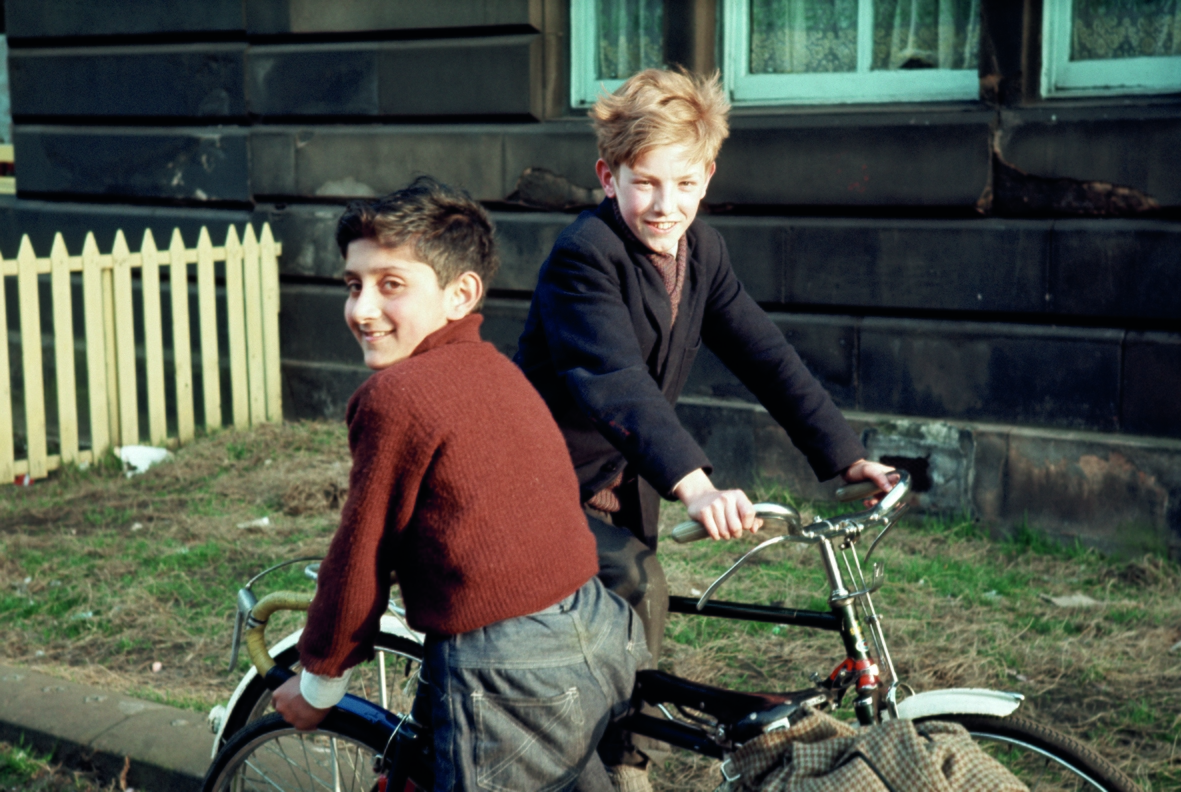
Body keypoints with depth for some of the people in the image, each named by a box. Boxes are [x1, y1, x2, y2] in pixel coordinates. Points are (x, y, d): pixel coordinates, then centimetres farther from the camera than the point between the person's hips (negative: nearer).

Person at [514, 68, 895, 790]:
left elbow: (764, 354, -2)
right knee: (637, 587, -25)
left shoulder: (701, 251, 0)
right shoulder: (585, 255, -23)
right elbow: (615, 380, -37)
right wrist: (694, 484, -49)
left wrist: (846, 455, -10)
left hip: (620, 486, 7)